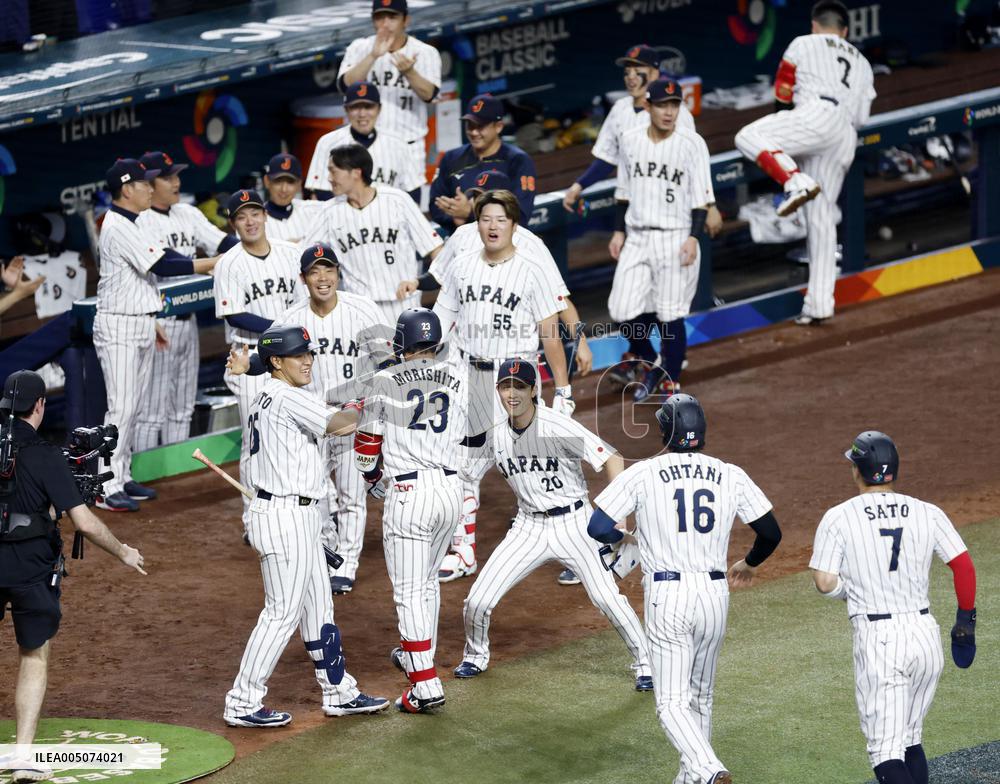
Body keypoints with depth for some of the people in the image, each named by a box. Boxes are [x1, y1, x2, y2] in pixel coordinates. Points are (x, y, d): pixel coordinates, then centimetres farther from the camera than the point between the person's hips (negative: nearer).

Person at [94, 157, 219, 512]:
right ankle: (107, 488, -10)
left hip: (140, 325, 10)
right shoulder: (119, 229, -19)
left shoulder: (130, 226, 14)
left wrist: (150, 322, 20)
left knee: (133, 405, 12)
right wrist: (214, 263, -21)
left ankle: (122, 478, 18)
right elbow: (162, 266, -24)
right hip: (119, 327, -10)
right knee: (121, 406, -11)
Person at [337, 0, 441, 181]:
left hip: (409, 147, -1)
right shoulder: (360, 48, 2)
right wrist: (373, 56, -26)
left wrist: (409, 72, -33)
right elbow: (346, 84, -13)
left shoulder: (425, 53, 0)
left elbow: (429, 94, -13)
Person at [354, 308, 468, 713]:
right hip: (451, 488, 5)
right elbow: (458, 442, 14)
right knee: (428, 580, 24)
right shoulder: (456, 380, 7)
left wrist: (373, 477, 22)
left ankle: (426, 685, -8)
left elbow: (367, 442, 3)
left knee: (409, 590, -2)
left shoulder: (387, 382, -5)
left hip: (407, 493, -5)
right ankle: (417, 654, 42)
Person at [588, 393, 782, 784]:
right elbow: (771, 532, 6)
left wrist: (625, 536, 16)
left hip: (666, 596, -3)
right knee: (700, 694, 21)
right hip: (714, 594, 3)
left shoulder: (643, 473, -4)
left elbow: (598, 527, -8)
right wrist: (750, 563, 27)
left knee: (672, 701, -4)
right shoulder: (731, 476, 4)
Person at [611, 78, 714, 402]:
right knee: (622, 311, -1)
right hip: (637, 238, 4)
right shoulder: (631, 140, 5)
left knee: (671, 316, -3)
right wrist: (619, 231, 12)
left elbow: (702, 196, -7)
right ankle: (653, 367, 24)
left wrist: (694, 237, -16)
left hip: (676, 239, -4)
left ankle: (671, 382, 14)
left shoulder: (692, 144, -6)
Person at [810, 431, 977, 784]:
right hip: (925, 633, 4)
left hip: (876, 639, -4)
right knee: (910, 741, 20)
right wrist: (965, 619, 11)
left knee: (886, 752, -5)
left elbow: (825, 583, -6)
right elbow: (964, 565, 0)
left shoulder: (838, 518, -5)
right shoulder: (927, 513, 3)